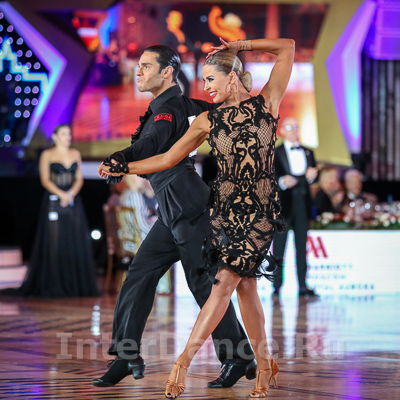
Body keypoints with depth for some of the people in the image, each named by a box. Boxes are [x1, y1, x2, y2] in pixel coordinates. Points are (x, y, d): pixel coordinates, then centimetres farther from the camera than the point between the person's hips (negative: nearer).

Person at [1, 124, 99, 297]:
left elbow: (79, 178, 9)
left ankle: (76, 284, 6)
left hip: (73, 201, 4)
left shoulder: (75, 154, 14)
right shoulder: (47, 155, 2)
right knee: (54, 242, -6)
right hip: (53, 202, -4)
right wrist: (61, 194, -17)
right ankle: (53, 286, -2)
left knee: (76, 242, 0)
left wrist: (71, 194, -9)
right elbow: (45, 180, -4)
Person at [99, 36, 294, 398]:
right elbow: (168, 159, 12)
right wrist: (122, 168, 7)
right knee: (244, 284, 2)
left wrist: (238, 47, 4)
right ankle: (264, 364, 14)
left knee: (225, 281, -10)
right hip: (225, 208, 3)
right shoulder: (208, 120, 9)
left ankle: (185, 361, -10)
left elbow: (287, 47, 4)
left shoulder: (266, 104, 3)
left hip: (260, 209, -3)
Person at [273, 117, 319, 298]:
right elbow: (273, 176, -7)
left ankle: (302, 286, 4)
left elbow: (313, 175, 11)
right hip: (283, 203, -4)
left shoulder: (308, 152, 18)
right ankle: (277, 285, 1)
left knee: (302, 245, 4)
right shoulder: (275, 153, 4)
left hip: (302, 203, 4)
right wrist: (282, 182, -27)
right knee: (279, 245, -3)